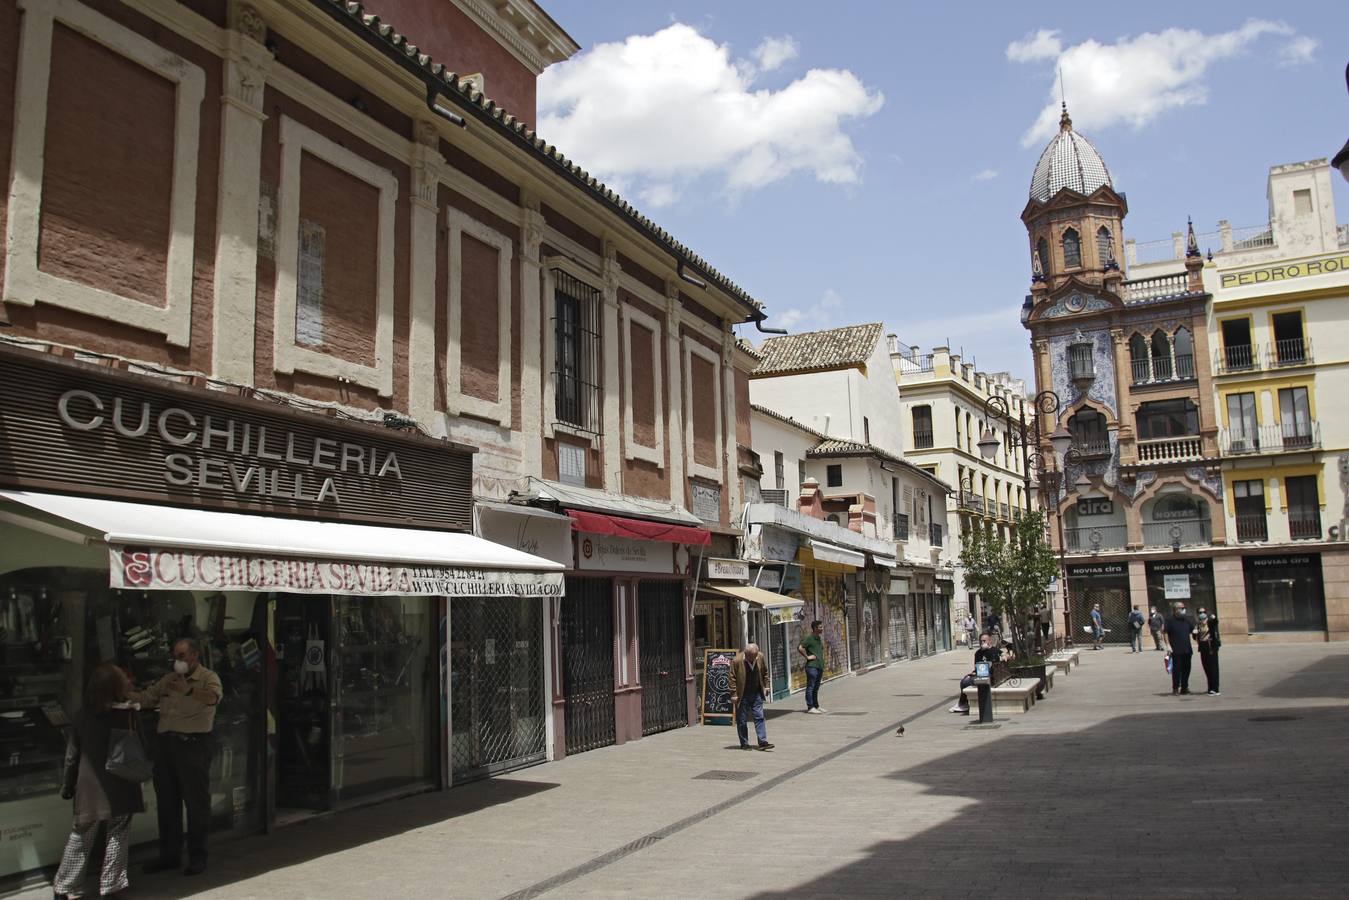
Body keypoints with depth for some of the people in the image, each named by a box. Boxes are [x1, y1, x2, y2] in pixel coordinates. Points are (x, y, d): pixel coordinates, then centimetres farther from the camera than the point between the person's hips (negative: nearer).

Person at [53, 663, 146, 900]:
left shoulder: (82, 715, -2)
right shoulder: (127, 714, -10)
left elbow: (72, 756, 3)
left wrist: (67, 786, 11)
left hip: (89, 786, 3)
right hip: (120, 786, -3)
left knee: (80, 837, 14)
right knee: (117, 836, 8)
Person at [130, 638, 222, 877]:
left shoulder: (208, 677, -6)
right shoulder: (168, 680, 16)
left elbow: (213, 697, -27)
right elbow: (145, 697, 16)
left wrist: (188, 690, -42)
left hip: (194, 743, -7)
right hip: (167, 743, 7)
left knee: (197, 802, 0)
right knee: (166, 801, 14)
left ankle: (197, 857, 10)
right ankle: (169, 855, 26)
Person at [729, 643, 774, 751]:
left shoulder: (760, 657, -2)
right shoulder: (737, 661, -16)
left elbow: (765, 672, 14)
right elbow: (732, 678, -11)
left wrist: (767, 685, 8)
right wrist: (734, 694, -14)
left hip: (756, 694, 4)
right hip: (742, 696, -4)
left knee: (759, 717, -1)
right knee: (742, 720, 3)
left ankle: (763, 742, 0)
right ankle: (744, 744, 13)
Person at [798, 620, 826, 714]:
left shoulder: (819, 639, 16)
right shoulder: (809, 638, -11)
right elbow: (800, 648, -22)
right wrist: (807, 657, -16)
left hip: (819, 666, 8)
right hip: (812, 666, -8)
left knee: (816, 687, 14)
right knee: (810, 687, -4)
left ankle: (816, 706, 21)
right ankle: (810, 707, -2)